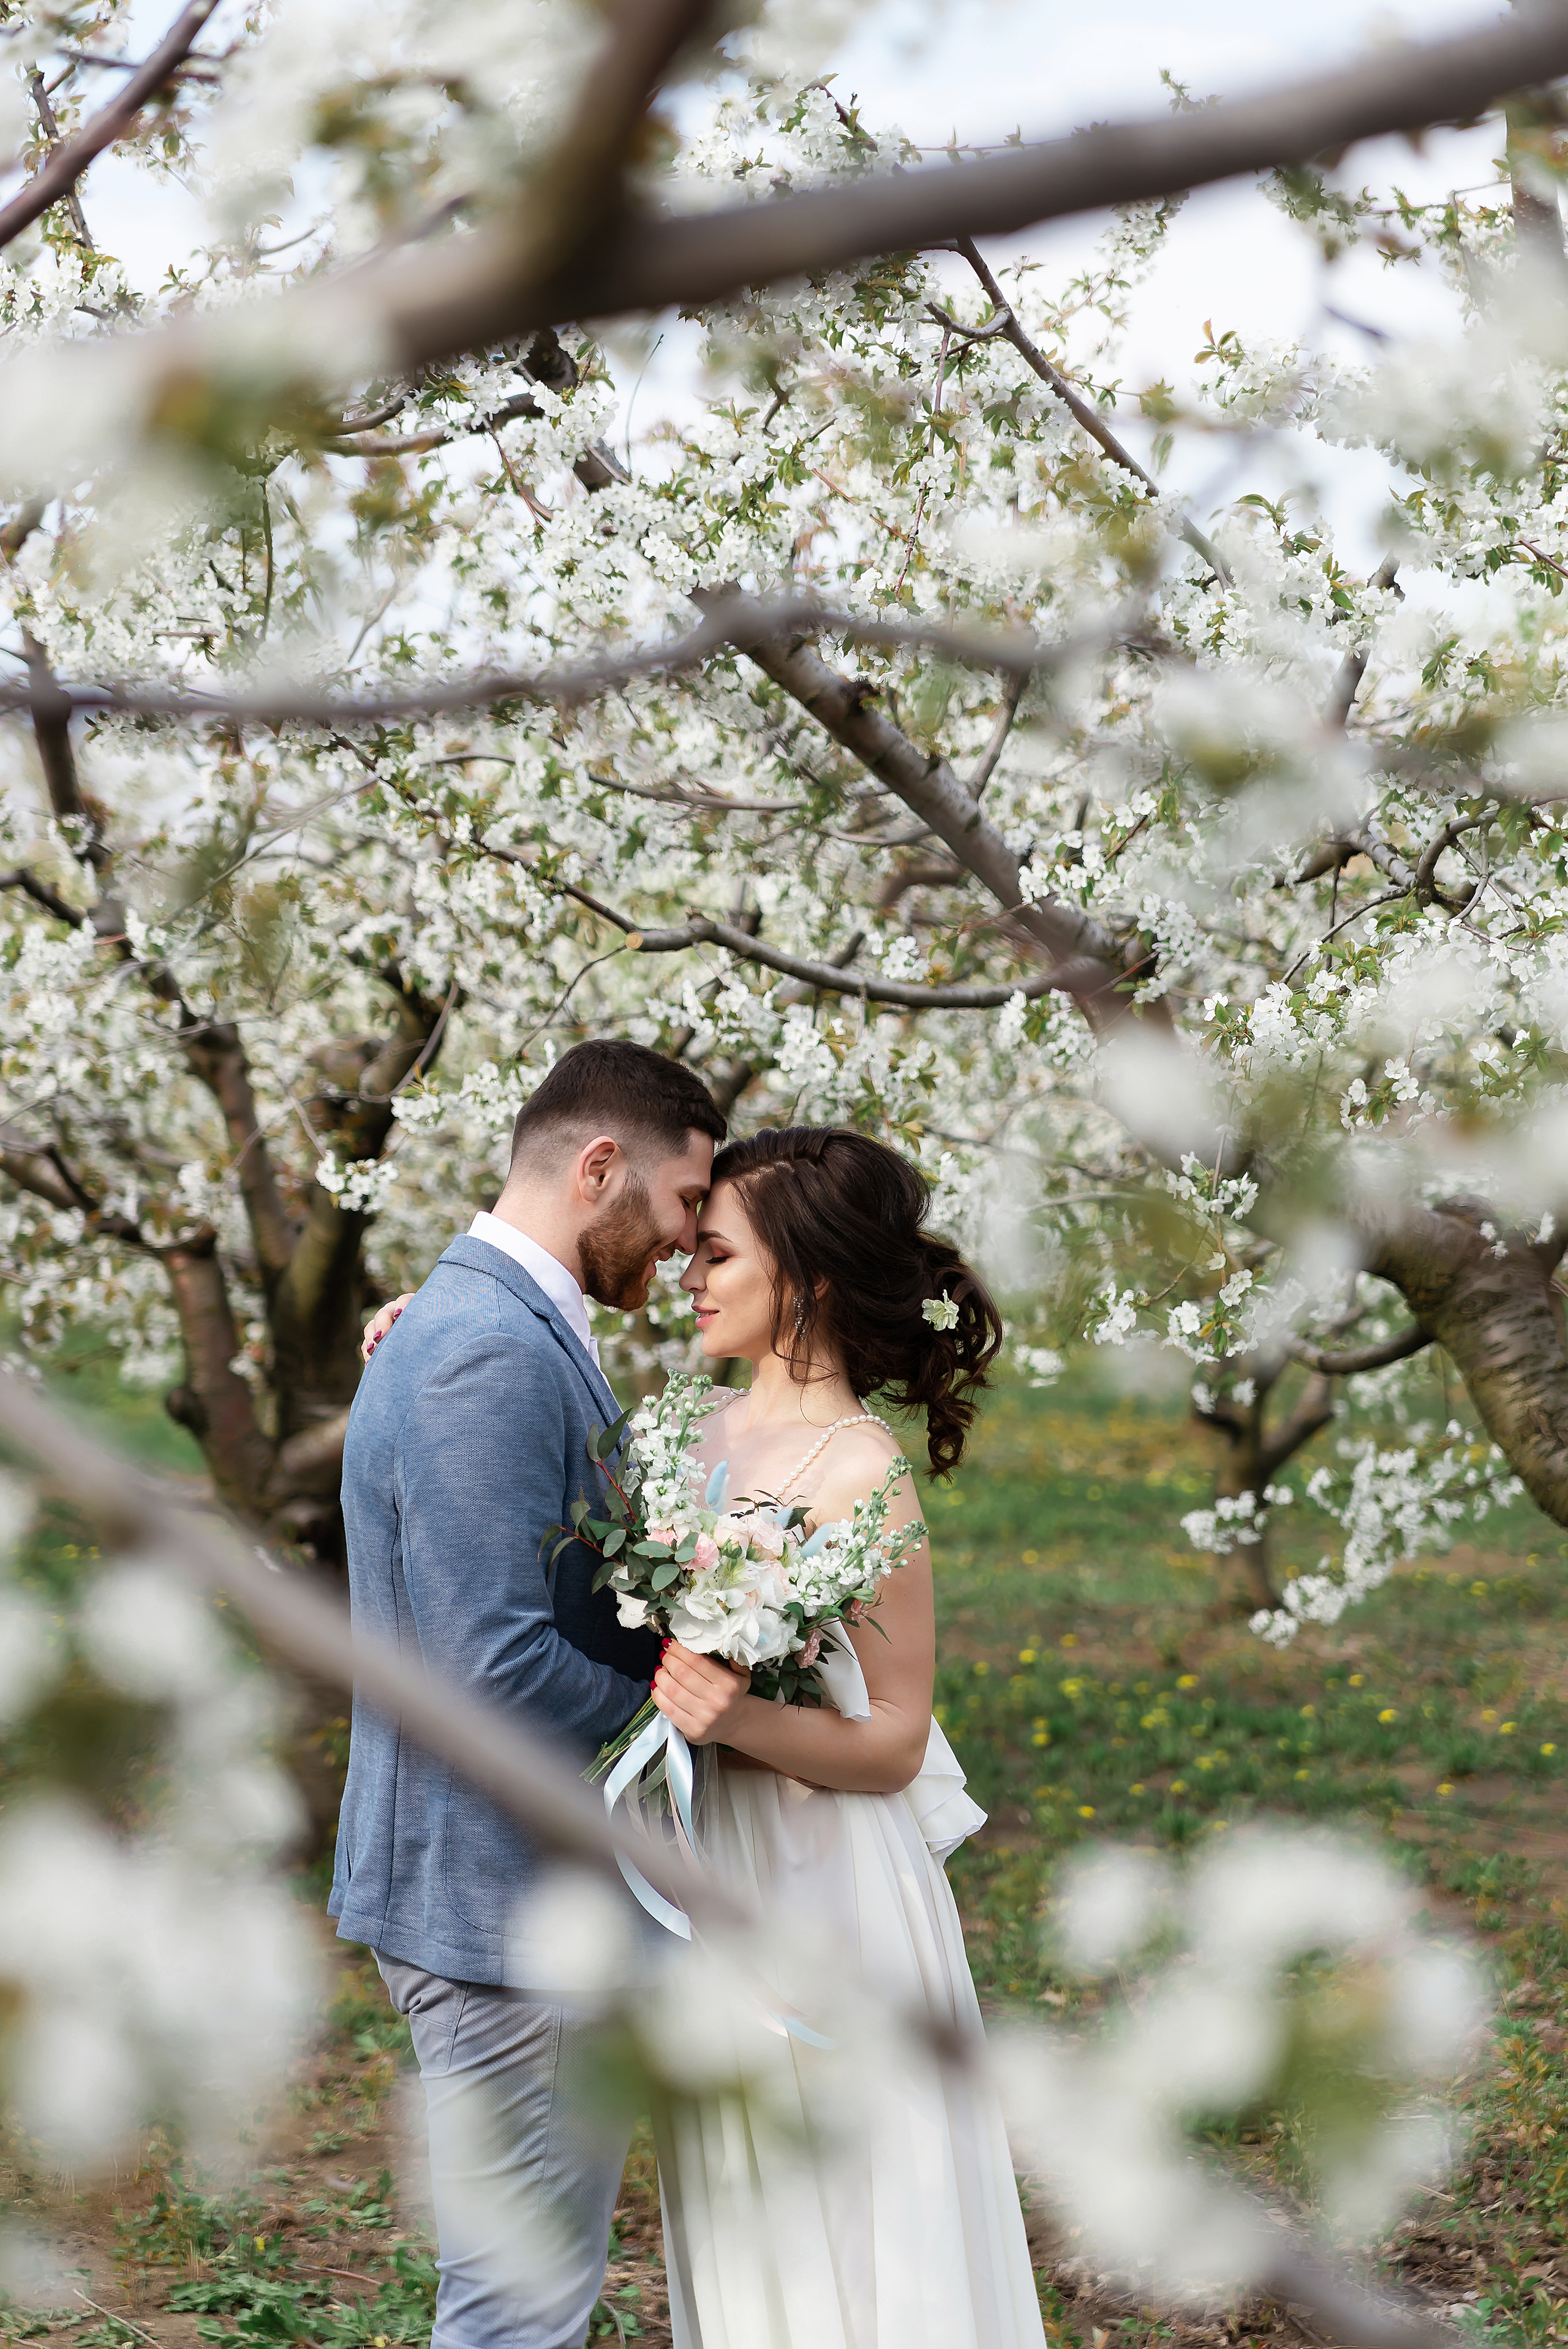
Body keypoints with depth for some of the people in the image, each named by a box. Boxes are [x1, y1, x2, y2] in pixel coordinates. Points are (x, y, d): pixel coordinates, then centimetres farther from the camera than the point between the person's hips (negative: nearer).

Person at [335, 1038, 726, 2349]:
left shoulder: (483, 1328, 12)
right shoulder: (495, 1356, -22)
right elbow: (497, 1673, -27)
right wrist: (662, 1692, -10)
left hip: (539, 1891, 11)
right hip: (496, 1897, -11)